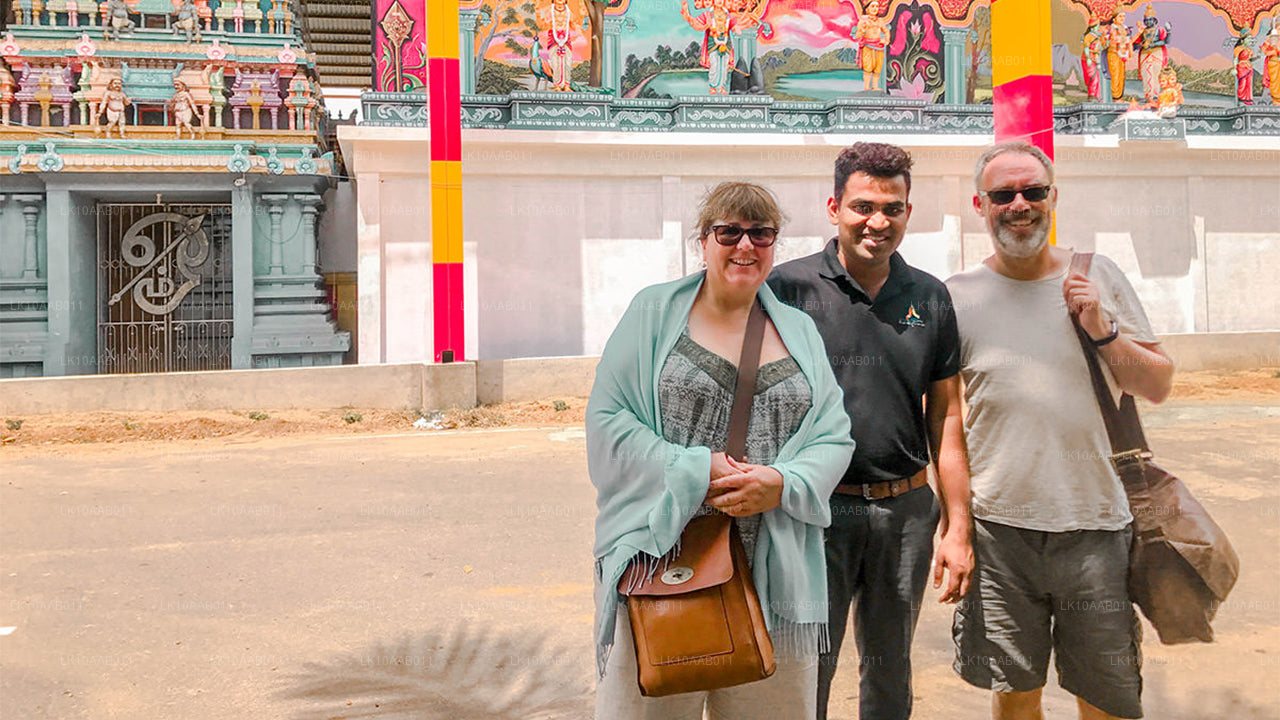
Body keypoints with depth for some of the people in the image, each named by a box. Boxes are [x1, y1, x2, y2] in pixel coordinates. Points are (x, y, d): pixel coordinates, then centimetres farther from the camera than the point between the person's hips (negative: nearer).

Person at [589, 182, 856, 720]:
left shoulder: (799, 332, 13)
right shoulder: (655, 313, 3)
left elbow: (834, 438, 8)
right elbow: (607, 422, -4)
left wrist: (781, 483, -12)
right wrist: (695, 471, -15)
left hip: (774, 570, 3)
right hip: (661, 560, -3)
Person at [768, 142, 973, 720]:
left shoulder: (929, 298, 7)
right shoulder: (791, 287, -4)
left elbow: (945, 417, 9)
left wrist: (958, 527, 5)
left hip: (906, 510, 3)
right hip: (817, 509, -3)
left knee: (890, 673, 16)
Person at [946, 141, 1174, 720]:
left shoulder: (1097, 276, 4)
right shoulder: (958, 296, 0)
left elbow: (1158, 387, 7)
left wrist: (1101, 331, -10)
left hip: (1096, 526, 1)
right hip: (1000, 528, -1)